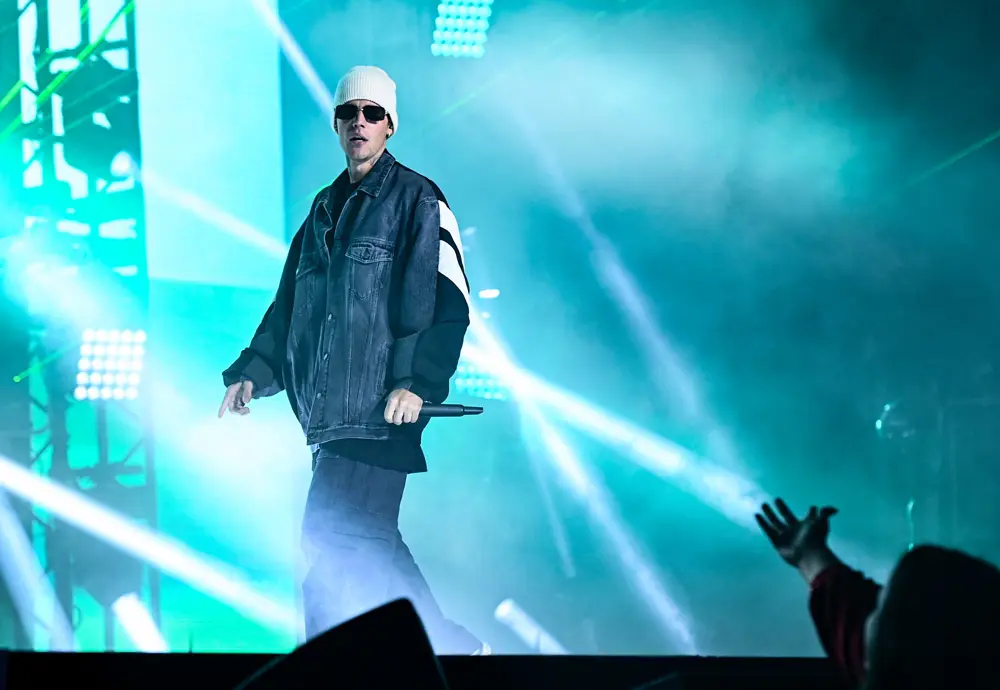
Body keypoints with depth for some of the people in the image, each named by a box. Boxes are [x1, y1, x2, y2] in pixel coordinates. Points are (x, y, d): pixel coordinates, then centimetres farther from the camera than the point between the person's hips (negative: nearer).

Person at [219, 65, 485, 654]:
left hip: (378, 412, -8)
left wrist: (417, 381, -21)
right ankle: (453, 647, 20)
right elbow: (288, 306, 25)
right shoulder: (325, 211, 20)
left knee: (333, 540, -15)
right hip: (330, 413, 8)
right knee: (368, 544, 9)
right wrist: (253, 372, 12)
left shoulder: (417, 201, -2)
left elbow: (450, 302, -10)